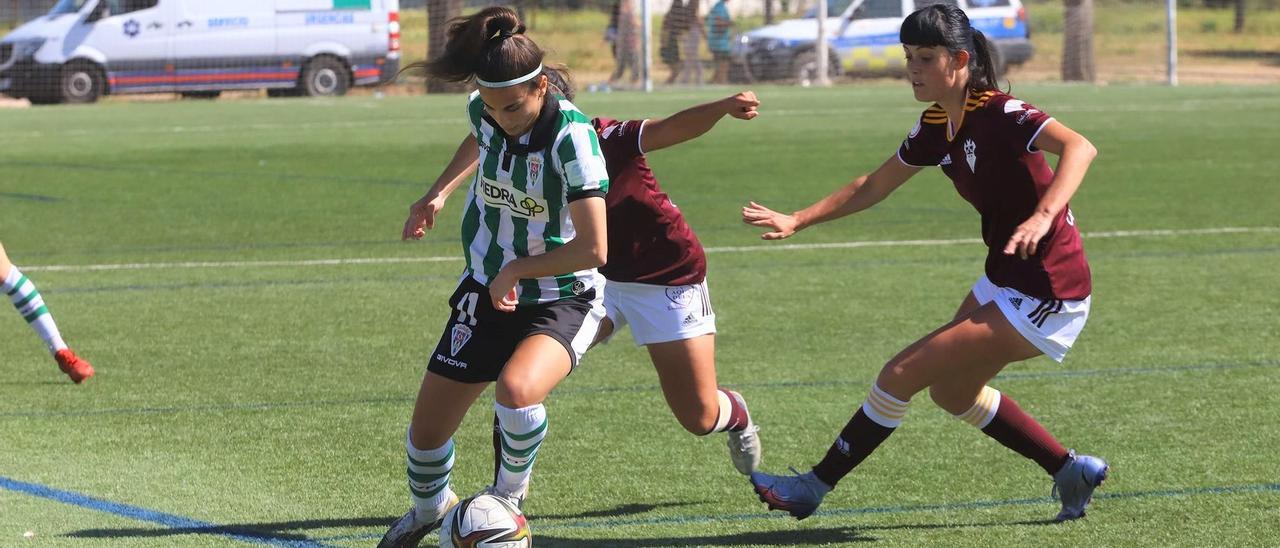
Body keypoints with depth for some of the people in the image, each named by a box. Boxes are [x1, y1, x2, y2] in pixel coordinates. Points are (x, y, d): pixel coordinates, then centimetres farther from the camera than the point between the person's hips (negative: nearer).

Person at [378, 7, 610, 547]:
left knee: (516, 388, -36)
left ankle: (509, 494, -5)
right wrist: (437, 193, 15)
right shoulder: (483, 112, -9)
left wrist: (513, 270, -23)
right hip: (487, 290, 6)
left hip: (561, 300, -6)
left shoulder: (572, 136, -27)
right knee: (426, 429, 7)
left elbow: (592, 248, -30)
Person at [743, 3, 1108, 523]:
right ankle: (1073, 471, 33)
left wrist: (1043, 216, -51)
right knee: (953, 392, 25)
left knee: (902, 375, -7)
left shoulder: (996, 114, -21)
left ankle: (814, 487, 8)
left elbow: (1079, 147, -37)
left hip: (1044, 295, -10)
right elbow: (873, 186, 18)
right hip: (1005, 280, 10)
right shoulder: (937, 126, 4)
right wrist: (796, 221, 11)